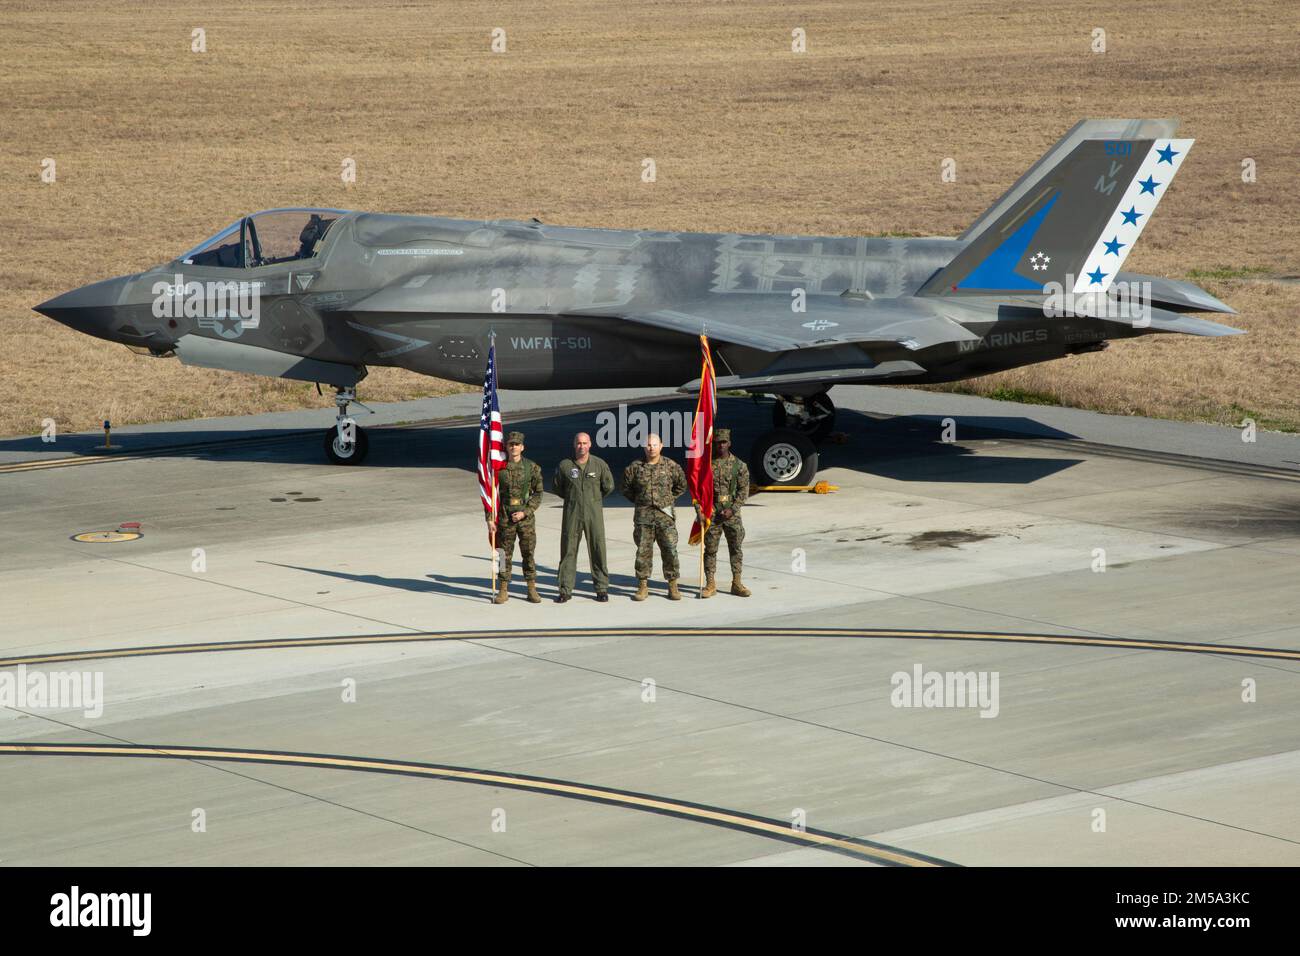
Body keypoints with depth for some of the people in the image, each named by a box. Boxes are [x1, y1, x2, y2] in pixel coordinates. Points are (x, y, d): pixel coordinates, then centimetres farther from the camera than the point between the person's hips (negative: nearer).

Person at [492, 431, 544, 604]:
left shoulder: (532, 467, 1)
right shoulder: (498, 468, 1)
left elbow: (538, 493, 2)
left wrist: (525, 512, -9)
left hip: (526, 517, 0)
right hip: (505, 517, 0)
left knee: (529, 553, 4)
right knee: (505, 554, 3)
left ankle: (532, 590, 12)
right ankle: (503, 590, 10)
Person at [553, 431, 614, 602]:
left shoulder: (599, 464, 0)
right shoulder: (565, 465, 1)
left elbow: (609, 486, 10)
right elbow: (556, 487, 12)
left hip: (594, 513, 0)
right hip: (572, 513, 0)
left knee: (598, 550, 0)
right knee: (568, 550, 0)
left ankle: (602, 588, 8)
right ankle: (565, 590, 6)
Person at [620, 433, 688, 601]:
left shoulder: (671, 466, 1)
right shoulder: (635, 467, 3)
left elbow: (681, 485, 16)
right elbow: (626, 488, 16)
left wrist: (669, 499, 10)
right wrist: (639, 501, 10)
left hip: (665, 514, -1)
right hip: (643, 516, 1)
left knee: (670, 550, -3)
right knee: (643, 551, 2)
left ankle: (673, 586, 6)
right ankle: (643, 586, 9)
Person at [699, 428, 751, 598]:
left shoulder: (739, 465, 2)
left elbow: (744, 490, 1)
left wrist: (732, 509, -10)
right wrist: (700, 511, -7)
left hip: (731, 513, 1)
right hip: (711, 513, -1)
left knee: (736, 548, 5)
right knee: (710, 549, 1)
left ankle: (737, 583, 12)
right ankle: (710, 584, 7)